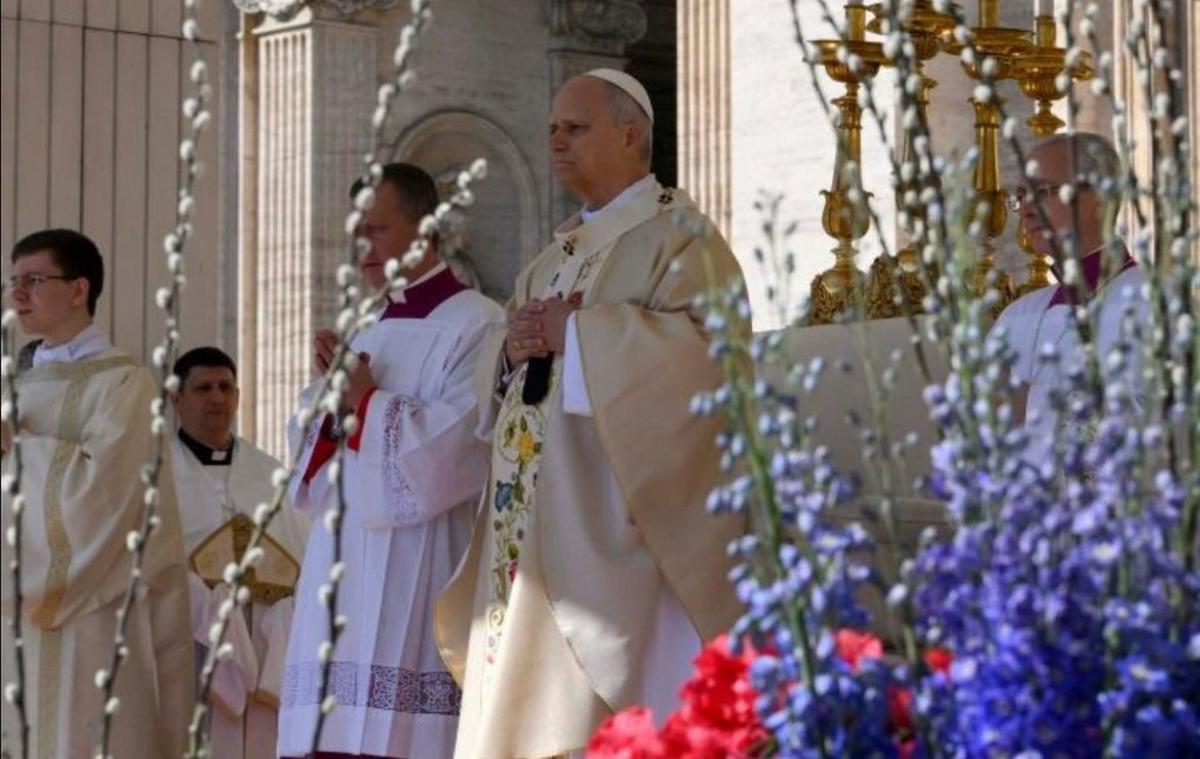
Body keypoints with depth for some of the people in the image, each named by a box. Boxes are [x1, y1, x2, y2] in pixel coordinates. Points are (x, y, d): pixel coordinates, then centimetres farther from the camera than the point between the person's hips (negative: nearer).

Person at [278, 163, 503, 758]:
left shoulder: (475, 326, -4)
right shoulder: (366, 334, 20)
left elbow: (465, 436, -17)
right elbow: (311, 444, 18)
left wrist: (365, 401, -10)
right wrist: (330, 395, -1)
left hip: (418, 566, -7)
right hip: (347, 563, 7)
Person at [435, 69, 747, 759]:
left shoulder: (677, 234, -2)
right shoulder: (556, 256, 22)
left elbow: (709, 343, -18)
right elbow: (500, 384, 23)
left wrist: (575, 331, -15)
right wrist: (514, 348, -1)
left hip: (614, 523, -8)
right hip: (537, 531, 8)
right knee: (527, 696, 4)